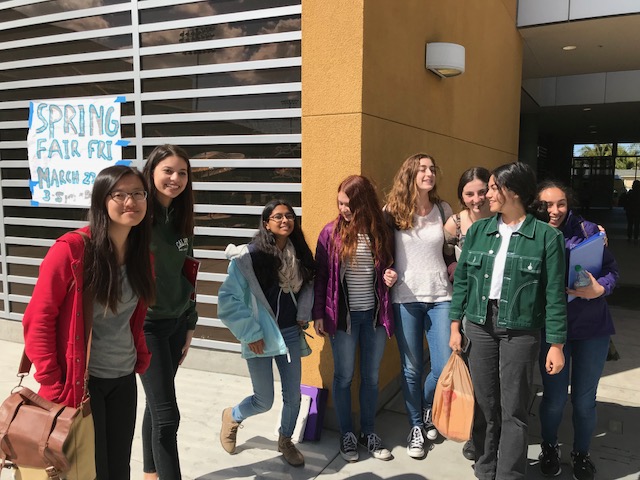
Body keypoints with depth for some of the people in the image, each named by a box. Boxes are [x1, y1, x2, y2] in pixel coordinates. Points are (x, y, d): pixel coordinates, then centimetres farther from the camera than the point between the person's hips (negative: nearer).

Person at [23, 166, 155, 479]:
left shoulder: (141, 253, 2)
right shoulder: (70, 250, -18)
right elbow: (37, 321, -15)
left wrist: (141, 357, 7)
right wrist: (52, 387, -15)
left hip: (124, 379, 6)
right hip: (81, 380, -6)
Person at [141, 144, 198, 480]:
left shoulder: (181, 220, 7)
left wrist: (190, 324, 13)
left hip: (176, 322, 6)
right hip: (144, 324, -6)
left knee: (156, 404, 18)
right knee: (167, 414, -5)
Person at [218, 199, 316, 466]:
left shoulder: (299, 253, 0)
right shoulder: (249, 255, -16)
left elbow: (308, 286, 18)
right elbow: (228, 299, -15)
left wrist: (304, 314, 5)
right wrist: (249, 333, -14)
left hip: (291, 333, 4)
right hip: (261, 336, -4)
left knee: (293, 395, 10)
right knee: (263, 401, 5)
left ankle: (285, 440, 39)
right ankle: (232, 416, 39)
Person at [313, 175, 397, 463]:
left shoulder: (381, 231, 1)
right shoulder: (331, 232, -6)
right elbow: (321, 276, -3)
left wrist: (391, 277, -8)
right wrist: (318, 314, -4)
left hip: (374, 314, 3)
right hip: (343, 315, -2)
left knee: (371, 377, 13)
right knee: (344, 377, 9)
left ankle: (369, 433, 29)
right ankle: (346, 434, 26)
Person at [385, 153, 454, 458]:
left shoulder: (443, 209, 6)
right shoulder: (393, 210, -2)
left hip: (440, 296, 2)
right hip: (406, 298, -2)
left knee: (445, 367, -2)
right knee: (411, 369, 6)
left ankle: (427, 408, 30)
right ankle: (415, 427, 27)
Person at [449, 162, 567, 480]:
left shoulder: (546, 236, -6)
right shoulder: (478, 230, 5)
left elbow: (555, 294, -6)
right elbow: (461, 279, 8)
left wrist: (556, 344, -6)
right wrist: (455, 325, 6)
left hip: (520, 330, -3)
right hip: (480, 325, 4)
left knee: (513, 410, 4)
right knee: (484, 404, 13)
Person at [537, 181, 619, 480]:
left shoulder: (587, 230, -6)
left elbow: (611, 270, -3)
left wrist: (599, 289, -21)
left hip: (592, 328, 1)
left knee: (584, 400, 11)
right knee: (554, 398, 7)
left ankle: (581, 453, 37)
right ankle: (549, 447, 37)